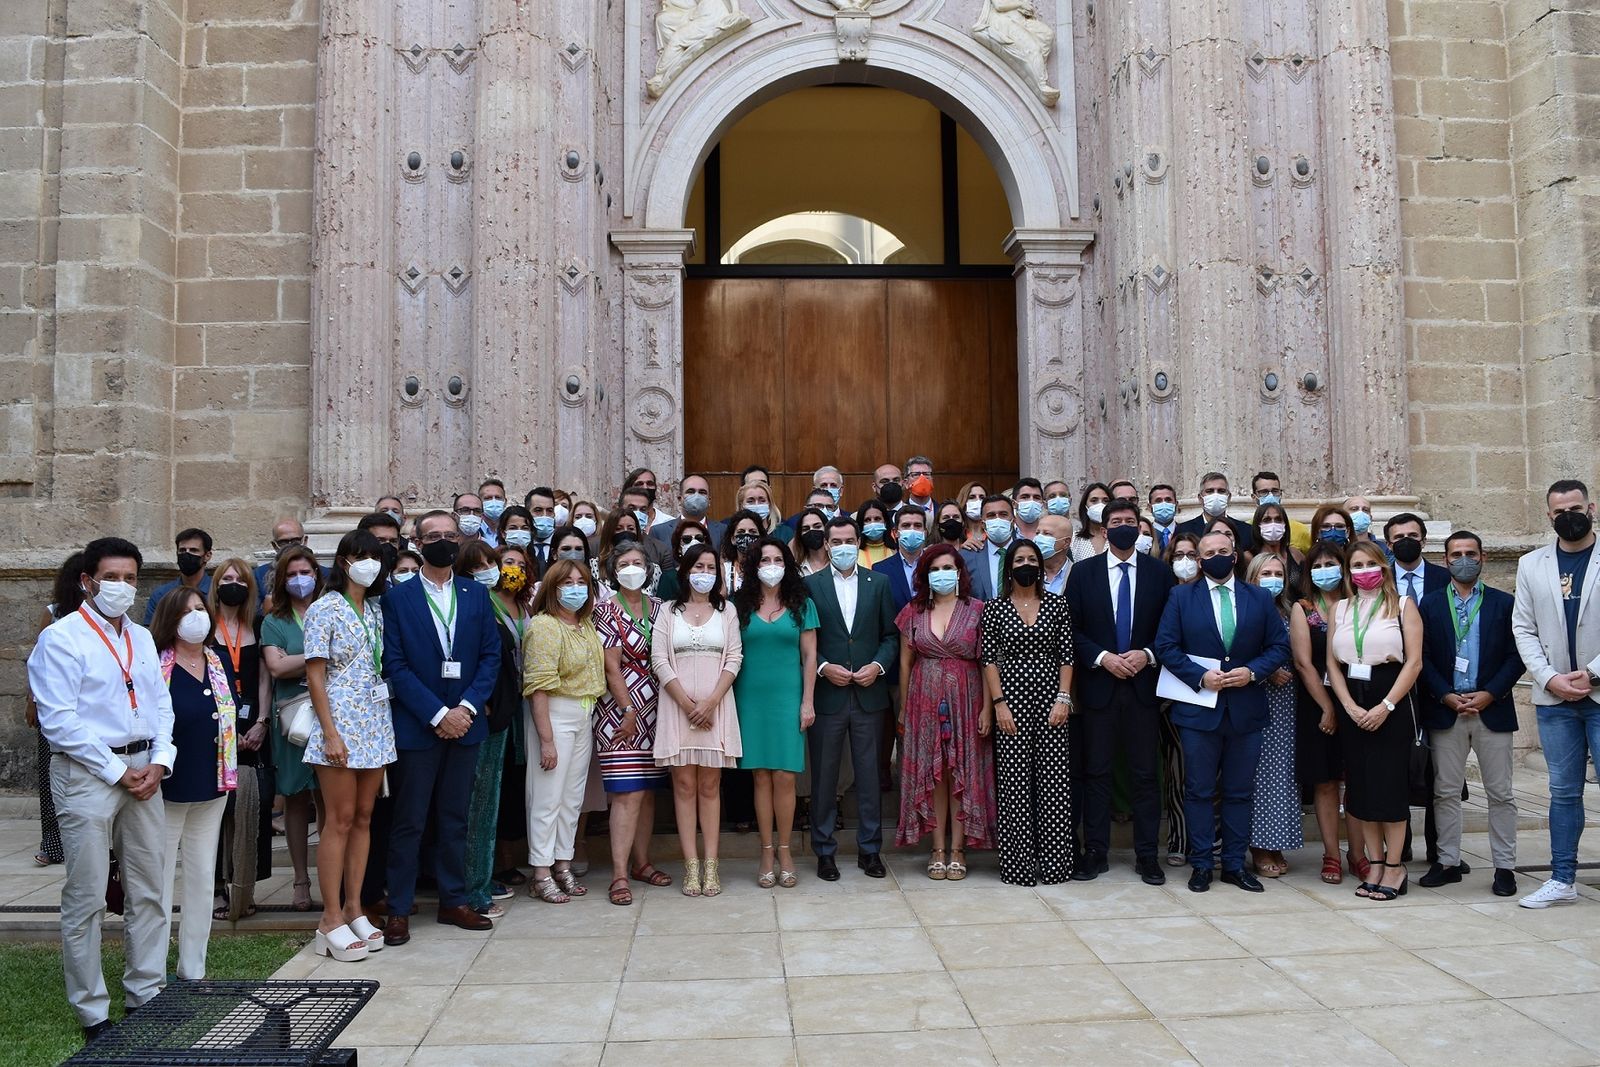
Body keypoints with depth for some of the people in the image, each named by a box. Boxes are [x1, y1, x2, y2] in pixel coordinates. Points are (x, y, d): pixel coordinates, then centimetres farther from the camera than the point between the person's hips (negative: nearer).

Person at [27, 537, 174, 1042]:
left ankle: (146, 996, 24)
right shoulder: (60, 639, -6)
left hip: (144, 770, 6)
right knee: (86, 900, 1)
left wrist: (159, 762, -3)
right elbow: (59, 720, -13)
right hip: (87, 774, -6)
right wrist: (117, 771, -13)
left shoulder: (142, 638, 14)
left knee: (148, 892, 12)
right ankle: (92, 1014, 13)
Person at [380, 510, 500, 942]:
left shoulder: (477, 595, 8)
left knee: (454, 819, 11)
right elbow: (395, 665, -7)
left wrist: (468, 706, -9)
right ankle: (398, 909, 13)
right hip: (416, 725, -3)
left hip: (465, 723, 3)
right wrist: (437, 713, -14)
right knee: (408, 821, 3)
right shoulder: (397, 598, -2)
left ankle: (453, 901, 21)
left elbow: (491, 655, 5)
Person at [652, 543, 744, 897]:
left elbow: (734, 658, 2)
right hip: (677, 706, 0)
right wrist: (687, 703, -9)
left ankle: (710, 865, 6)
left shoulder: (726, 610, 9)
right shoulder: (668, 612, 7)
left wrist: (711, 703, -10)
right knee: (684, 786, 0)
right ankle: (691, 865, 4)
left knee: (710, 786, 3)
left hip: (716, 706, 0)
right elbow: (659, 660, -1)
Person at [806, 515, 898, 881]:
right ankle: (824, 850, 17)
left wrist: (878, 665, -8)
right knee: (824, 776, 6)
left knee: (870, 774, 7)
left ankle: (869, 848, 19)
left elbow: (891, 634, 8)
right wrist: (823, 667, -12)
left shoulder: (878, 583, 8)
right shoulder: (811, 585, 2)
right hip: (827, 694, -1)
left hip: (869, 693, 2)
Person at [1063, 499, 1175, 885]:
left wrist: (1147, 654, -10)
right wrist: (1103, 657, -12)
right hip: (1098, 684, 0)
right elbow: (1072, 629, 1)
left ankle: (1147, 855, 14)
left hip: (1144, 684, 0)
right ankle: (1095, 853, 14)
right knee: (1095, 772, 5)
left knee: (1145, 773, 5)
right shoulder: (1083, 572, 3)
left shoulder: (1159, 572, 5)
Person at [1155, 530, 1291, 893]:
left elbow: (1280, 646, 5)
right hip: (1199, 707, -2)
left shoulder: (1261, 599, 7)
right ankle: (1201, 864, 13)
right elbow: (1165, 646, -3)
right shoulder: (1181, 597, 3)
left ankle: (1235, 864, 19)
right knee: (1199, 791, 4)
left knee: (1239, 792, 9)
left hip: (1246, 709, 2)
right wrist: (1200, 677, -14)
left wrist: (1252, 671, -11)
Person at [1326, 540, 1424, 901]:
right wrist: (1349, 706, -6)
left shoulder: (1403, 606, 2)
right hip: (1352, 705, 4)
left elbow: (1414, 661, -6)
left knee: (1390, 783, -3)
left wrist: (1386, 706, -14)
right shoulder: (1340, 609, 12)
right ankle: (1375, 865, 13)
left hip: (1393, 704, -4)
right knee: (1361, 785, 5)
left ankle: (1394, 867, 5)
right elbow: (1332, 663, 7)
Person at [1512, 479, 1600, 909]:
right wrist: (1551, 678, -5)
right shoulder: (1531, 565, 10)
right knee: (1564, 792, 10)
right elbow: (1523, 629, 7)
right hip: (1554, 697, 3)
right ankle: (1562, 880, 17)